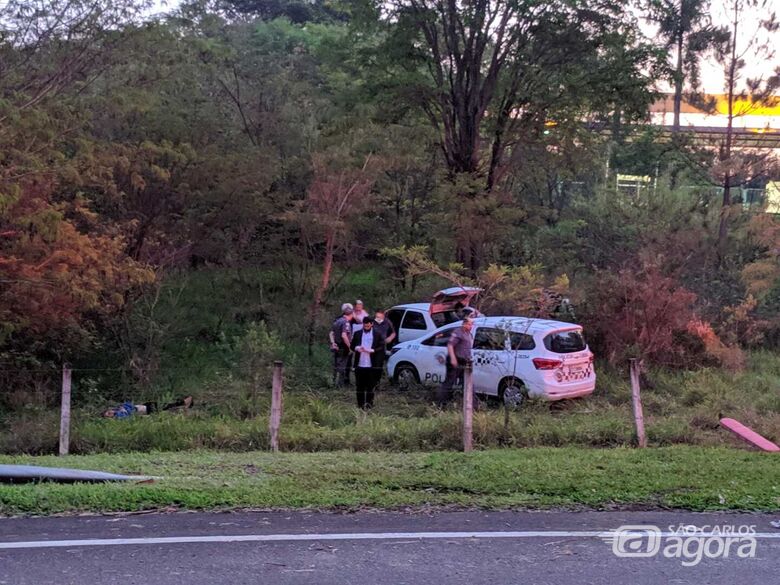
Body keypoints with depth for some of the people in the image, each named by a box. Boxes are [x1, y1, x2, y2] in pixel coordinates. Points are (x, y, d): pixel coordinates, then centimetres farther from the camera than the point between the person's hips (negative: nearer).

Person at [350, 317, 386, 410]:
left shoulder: (377, 335, 2)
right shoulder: (357, 334, 10)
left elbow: (381, 348, -1)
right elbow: (352, 345, 11)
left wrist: (372, 350, -16)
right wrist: (356, 348, -11)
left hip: (372, 366, -2)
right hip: (360, 364, 2)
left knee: (371, 386, 3)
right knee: (360, 386, 7)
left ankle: (369, 404, 12)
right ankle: (360, 404, 16)